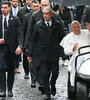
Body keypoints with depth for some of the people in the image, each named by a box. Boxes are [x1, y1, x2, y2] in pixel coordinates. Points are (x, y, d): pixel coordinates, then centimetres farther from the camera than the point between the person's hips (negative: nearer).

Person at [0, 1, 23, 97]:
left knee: (11, 70, 9)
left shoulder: (15, 20, 0)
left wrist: (19, 46, -18)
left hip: (12, 48, 0)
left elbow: (20, 34, -4)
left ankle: (10, 90, 20)